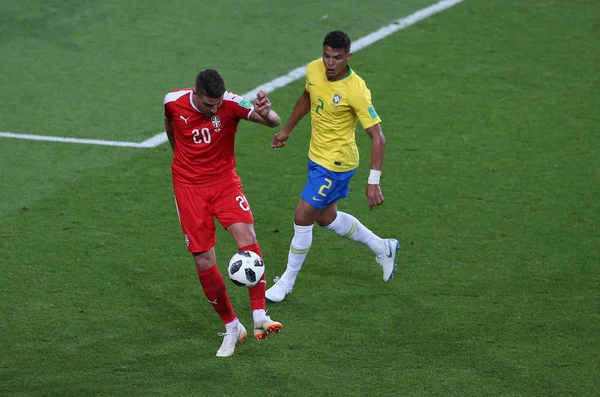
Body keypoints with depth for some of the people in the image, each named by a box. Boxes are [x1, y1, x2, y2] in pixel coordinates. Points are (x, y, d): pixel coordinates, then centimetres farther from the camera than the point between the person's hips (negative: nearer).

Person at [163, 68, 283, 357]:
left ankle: (260, 318, -26)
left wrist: (266, 114, -56)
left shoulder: (231, 103, -19)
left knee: (246, 236, -26)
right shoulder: (174, 102, -12)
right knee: (204, 262, -3)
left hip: (224, 179, -1)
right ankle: (231, 328, 15)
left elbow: (274, 122, -32)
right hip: (189, 185, 1)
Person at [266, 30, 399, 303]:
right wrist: (287, 131, 24)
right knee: (326, 217, 21)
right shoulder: (314, 70, -7)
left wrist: (373, 183, -29)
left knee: (303, 217, -5)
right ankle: (382, 248, 39)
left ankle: (287, 281, 14)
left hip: (336, 163, -8)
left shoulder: (356, 91, -27)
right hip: (316, 156, 8)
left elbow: (378, 138, -25)